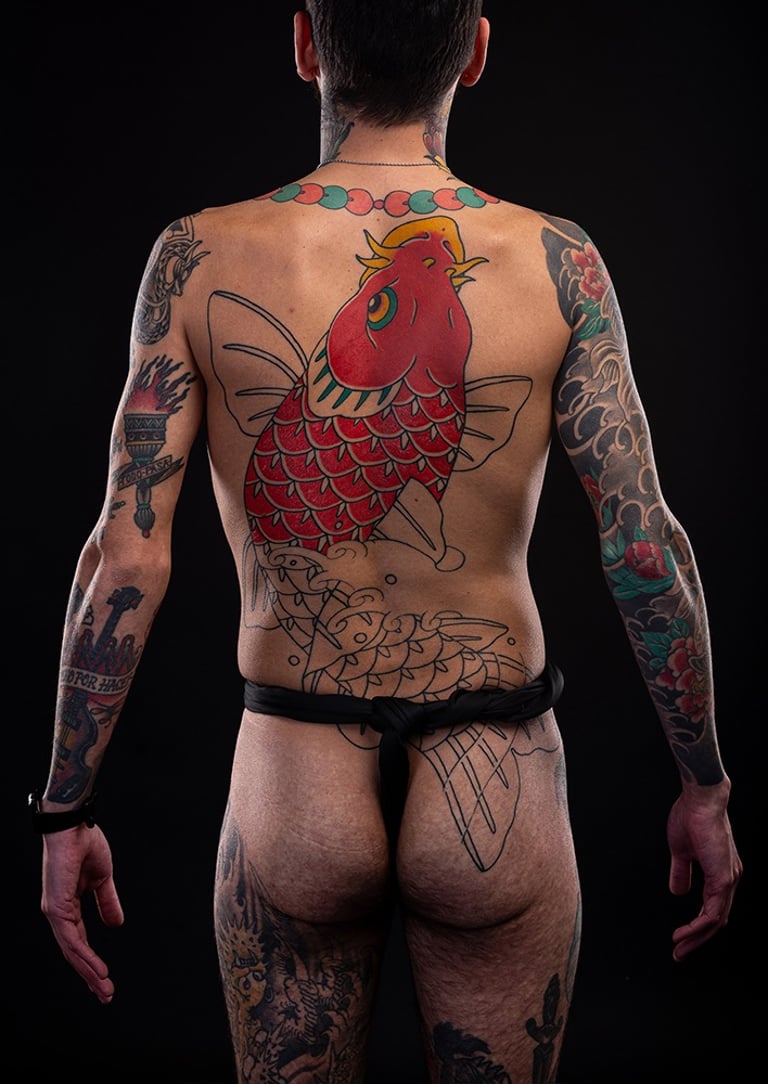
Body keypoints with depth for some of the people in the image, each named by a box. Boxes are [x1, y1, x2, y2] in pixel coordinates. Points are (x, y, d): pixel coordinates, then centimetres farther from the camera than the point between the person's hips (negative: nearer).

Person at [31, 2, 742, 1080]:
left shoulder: (200, 256, -8)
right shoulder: (554, 261, -8)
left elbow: (128, 557, -10)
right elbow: (645, 548, -9)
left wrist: (66, 810, 0)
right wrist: (706, 786, 3)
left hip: (292, 790, 1)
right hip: (496, 793, 0)